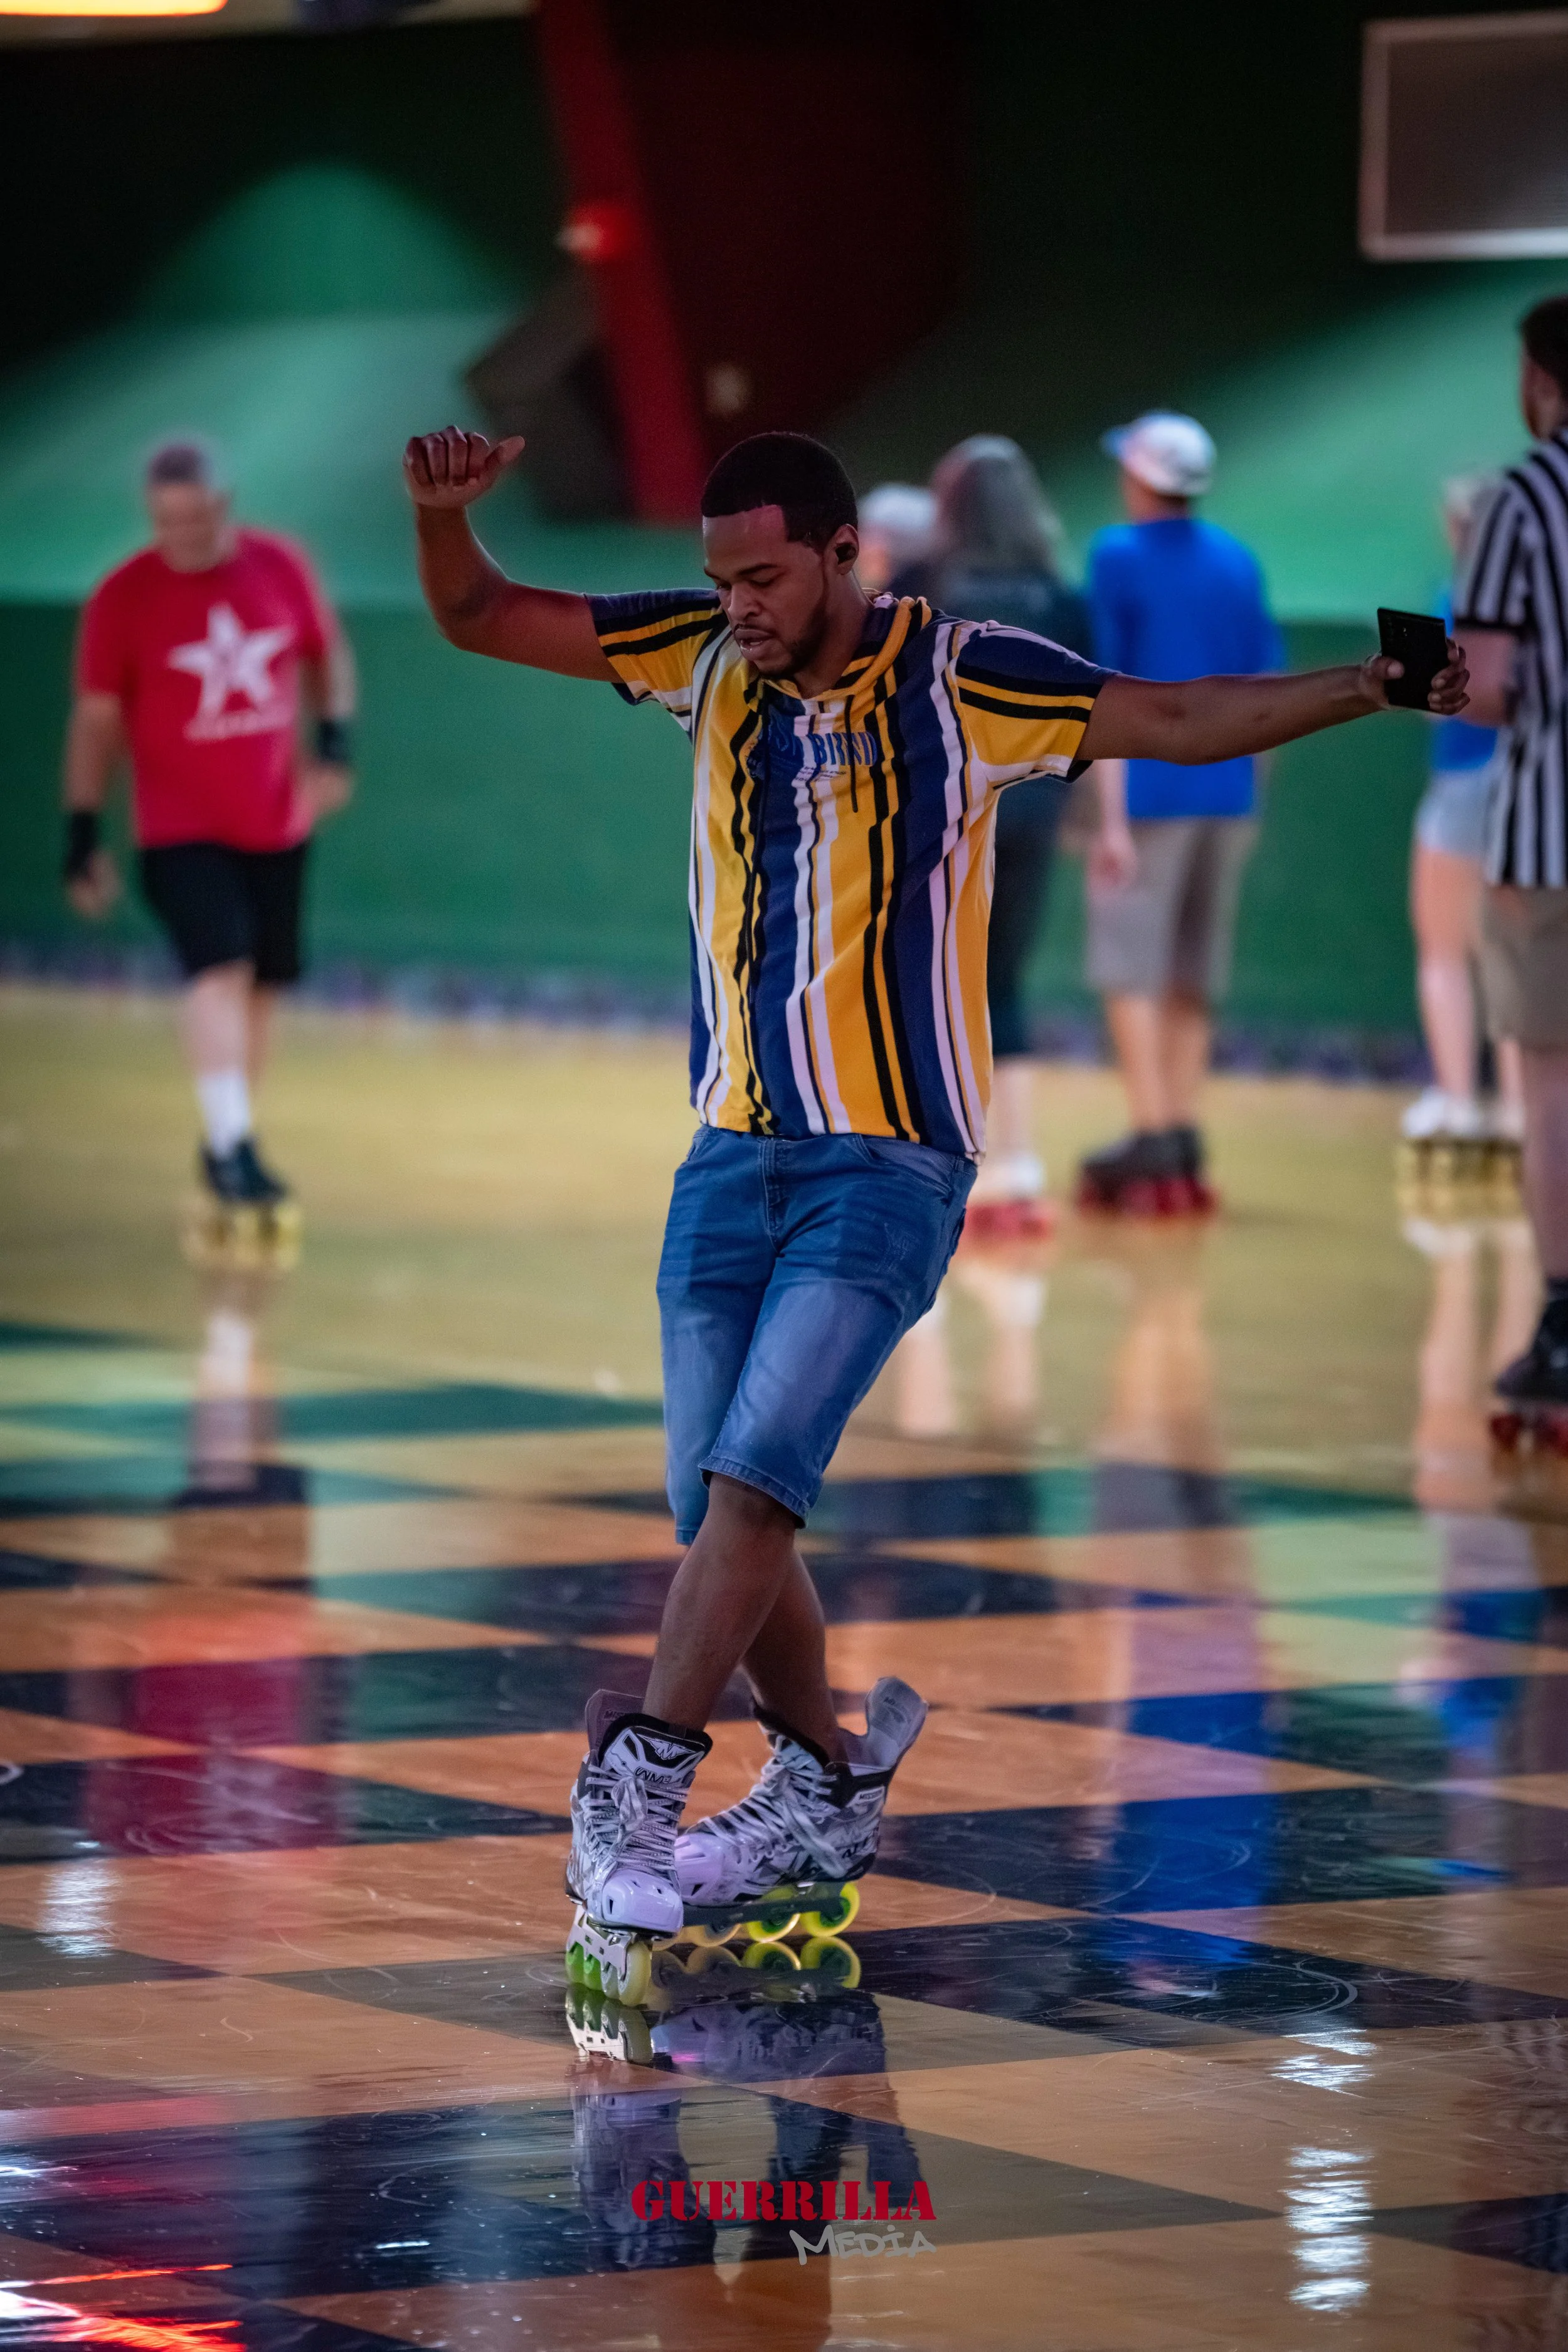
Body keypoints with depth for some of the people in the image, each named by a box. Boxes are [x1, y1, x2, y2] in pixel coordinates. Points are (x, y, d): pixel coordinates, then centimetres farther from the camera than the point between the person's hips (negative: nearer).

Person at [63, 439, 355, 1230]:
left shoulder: (280, 566, -1)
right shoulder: (123, 598, -9)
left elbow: (326, 654, 15)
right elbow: (96, 720, -3)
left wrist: (333, 743, -1)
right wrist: (83, 838, -5)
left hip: (280, 824, 4)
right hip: (181, 831, -4)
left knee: (261, 986, 12)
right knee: (220, 969, -22)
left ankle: (228, 1144, 27)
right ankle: (230, 1144, -27)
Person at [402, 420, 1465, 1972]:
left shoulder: (964, 679, -5)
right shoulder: (711, 655, 5)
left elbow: (1182, 721, -3)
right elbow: (477, 619, 8)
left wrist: (1368, 689, -15)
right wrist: (443, 513, -13)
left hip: (892, 1163, -5)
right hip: (733, 1151, 5)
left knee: (753, 1478, -18)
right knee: (720, 1514, 4)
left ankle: (635, 1787, -17)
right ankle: (826, 1786, 23)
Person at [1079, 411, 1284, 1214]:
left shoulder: (1118, 556, -6)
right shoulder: (1238, 562, 10)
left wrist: (1112, 818, -11)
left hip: (1151, 789, -6)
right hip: (1227, 795, 6)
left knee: (1130, 968, -3)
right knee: (1191, 976, 12)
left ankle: (1153, 1141, -11)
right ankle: (1183, 1143, 12)